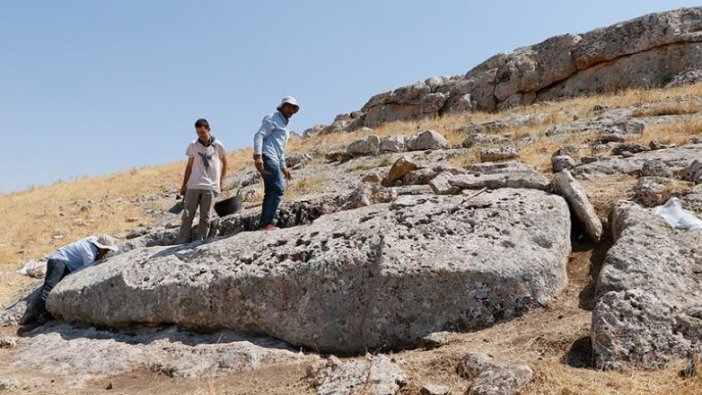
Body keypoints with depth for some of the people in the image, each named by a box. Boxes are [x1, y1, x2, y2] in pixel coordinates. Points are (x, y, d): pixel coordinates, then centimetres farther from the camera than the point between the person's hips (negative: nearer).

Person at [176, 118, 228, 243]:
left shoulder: (218, 145, 4)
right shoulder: (193, 146, 7)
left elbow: (224, 163, 16)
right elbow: (189, 166, 13)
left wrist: (221, 181, 11)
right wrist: (184, 185, 12)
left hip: (211, 187, -1)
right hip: (193, 186, 1)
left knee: (205, 218, -2)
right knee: (187, 215, -3)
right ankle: (180, 244, -1)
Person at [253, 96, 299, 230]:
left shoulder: (284, 125, 28)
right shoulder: (272, 119, 0)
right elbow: (259, 135, -13)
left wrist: (283, 167, 28)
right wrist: (258, 156, -24)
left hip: (273, 159, 10)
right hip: (266, 157, -10)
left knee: (271, 192, 6)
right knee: (278, 188, -15)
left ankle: (264, 223, 7)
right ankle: (268, 222, -15)